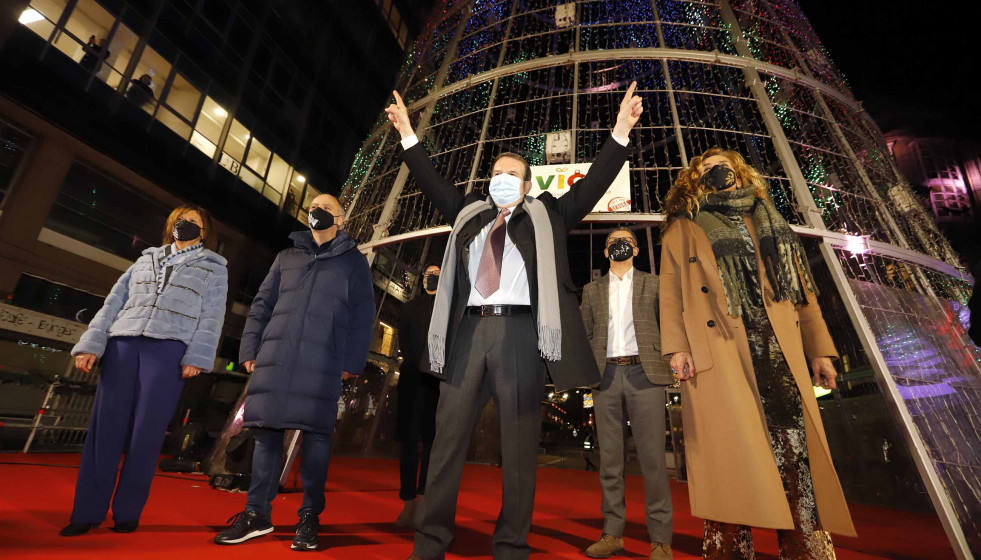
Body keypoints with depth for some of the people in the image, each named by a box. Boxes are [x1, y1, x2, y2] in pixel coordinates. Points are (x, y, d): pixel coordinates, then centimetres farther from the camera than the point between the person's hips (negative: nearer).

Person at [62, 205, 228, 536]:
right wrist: (91, 343, 5)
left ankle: (127, 513, 8)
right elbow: (114, 303, 16)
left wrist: (197, 357, -10)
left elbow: (212, 318, 1)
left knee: (146, 433, -2)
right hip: (123, 344, 4)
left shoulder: (213, 267, 11)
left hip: (169, 349, -3)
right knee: (105, 428, 1)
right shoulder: (146, 259, 22)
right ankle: (88, 512, 10)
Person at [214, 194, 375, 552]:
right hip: (275, 354, 4)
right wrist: (250, 348, 6)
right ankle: (257, 513, 17)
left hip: (322, 358, -3)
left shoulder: (353, 261, 10)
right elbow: (262, 304, 17)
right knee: (266, 429, 4)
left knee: (316, 432, -2)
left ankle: (309, 517, 10)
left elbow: (362, 315, 2)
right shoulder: (287, 257, 21)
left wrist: (352, 361, -7)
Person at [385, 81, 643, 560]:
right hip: (469, 328, 3)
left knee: (520, 441, 2)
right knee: (449, 435, 3)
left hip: (520, 330, -2)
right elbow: (432, 182, 25)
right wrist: (408, 136, 23)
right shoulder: (469, 213, 22)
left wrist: (620, 133, 6)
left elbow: (592, 185, 11)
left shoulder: (547, 216, 16)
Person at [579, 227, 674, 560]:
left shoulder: (652, 284, 12)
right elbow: (584, 333, 13)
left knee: (652, 457, -1)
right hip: (606, 376, 2)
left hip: (643, 374, -1)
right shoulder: (592, 290, 16)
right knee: (609, 458, 6)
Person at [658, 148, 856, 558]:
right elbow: (671, 292, 3)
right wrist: (676, 347, -10)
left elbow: (800, 284, 19)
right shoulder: (683, 229, 13)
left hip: (778, 348, 4)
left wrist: (819, 348, 11)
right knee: (731, 452, -3)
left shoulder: (768, 222, 25)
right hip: (717, 351, -3)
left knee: (795, 447, 1)